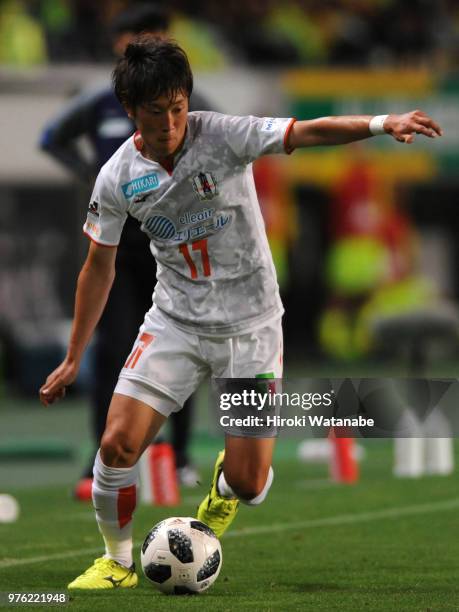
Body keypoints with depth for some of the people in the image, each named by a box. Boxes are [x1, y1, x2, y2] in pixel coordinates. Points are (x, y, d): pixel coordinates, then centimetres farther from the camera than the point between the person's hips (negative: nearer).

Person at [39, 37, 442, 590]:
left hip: (250, 325, -2)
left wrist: (379, 124, -44)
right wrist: (72, 360, 9)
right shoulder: (117, 178, -6)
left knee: (249, 485, -5)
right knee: (117, 445, -13)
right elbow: (98, 268, 6)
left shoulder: (222, 136, -15)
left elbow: (308, 132, -26)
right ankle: (117, 563, 13)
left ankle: (224, 487, 36)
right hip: (174, 321, 2)